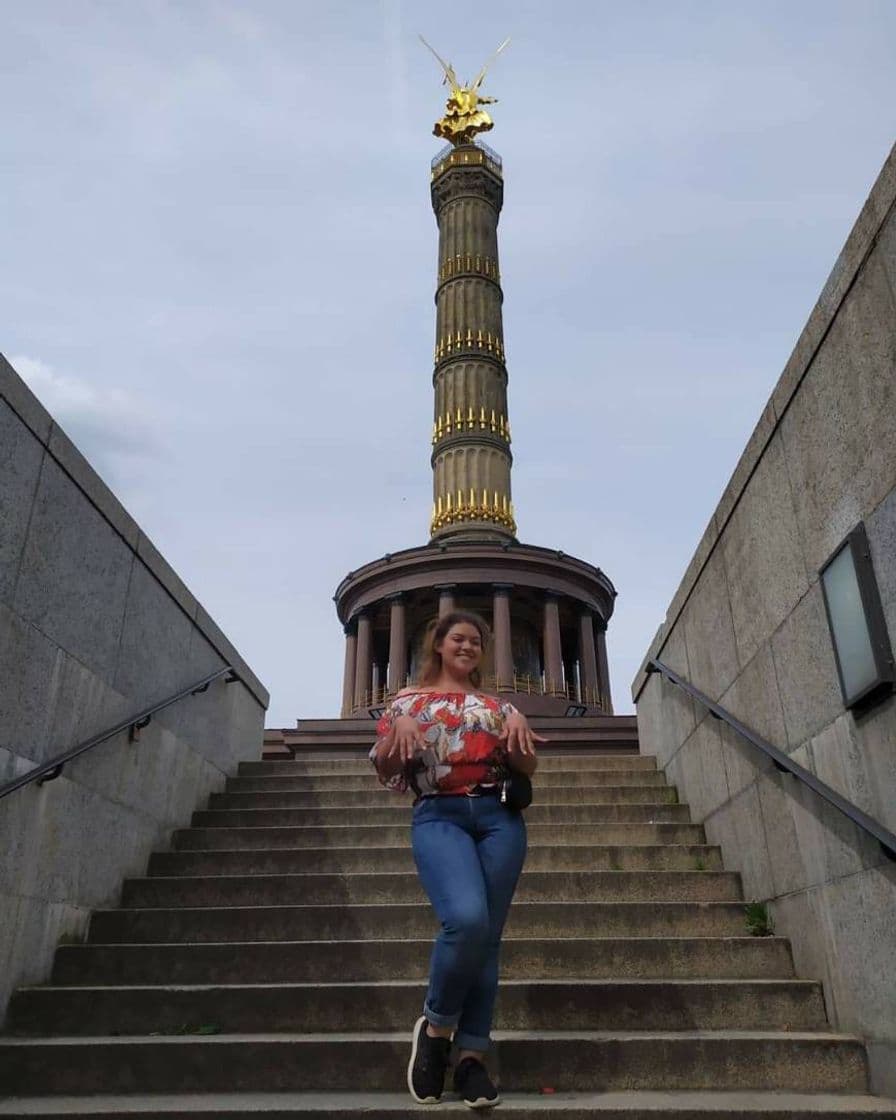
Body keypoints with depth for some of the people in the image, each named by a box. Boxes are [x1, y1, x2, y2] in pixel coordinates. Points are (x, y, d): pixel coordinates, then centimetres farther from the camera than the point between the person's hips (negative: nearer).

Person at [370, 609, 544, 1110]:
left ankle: (472, 1054, 12)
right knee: (467, 919, -24)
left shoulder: (497, 705, 19)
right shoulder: (410, 700, 14)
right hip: (439, 817, -3)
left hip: (499, 816, 3)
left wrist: (519, 724, -6)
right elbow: (386, 771, 7)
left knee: (487, 936, -1)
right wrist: (400, 727, -12)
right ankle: (436, 1026, 1)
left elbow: (529, 766, 13)